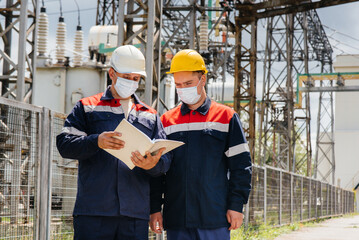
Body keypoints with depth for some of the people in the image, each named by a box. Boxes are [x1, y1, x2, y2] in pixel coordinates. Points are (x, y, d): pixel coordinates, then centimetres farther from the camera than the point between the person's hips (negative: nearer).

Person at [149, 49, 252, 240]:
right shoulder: (167, 121, 12)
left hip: (215, 219, -2)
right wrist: (155, 209, 5)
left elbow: (241, 165, 4)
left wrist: (236, 205, -4)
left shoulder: (226, 117, 5)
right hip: (177, 222, 2)